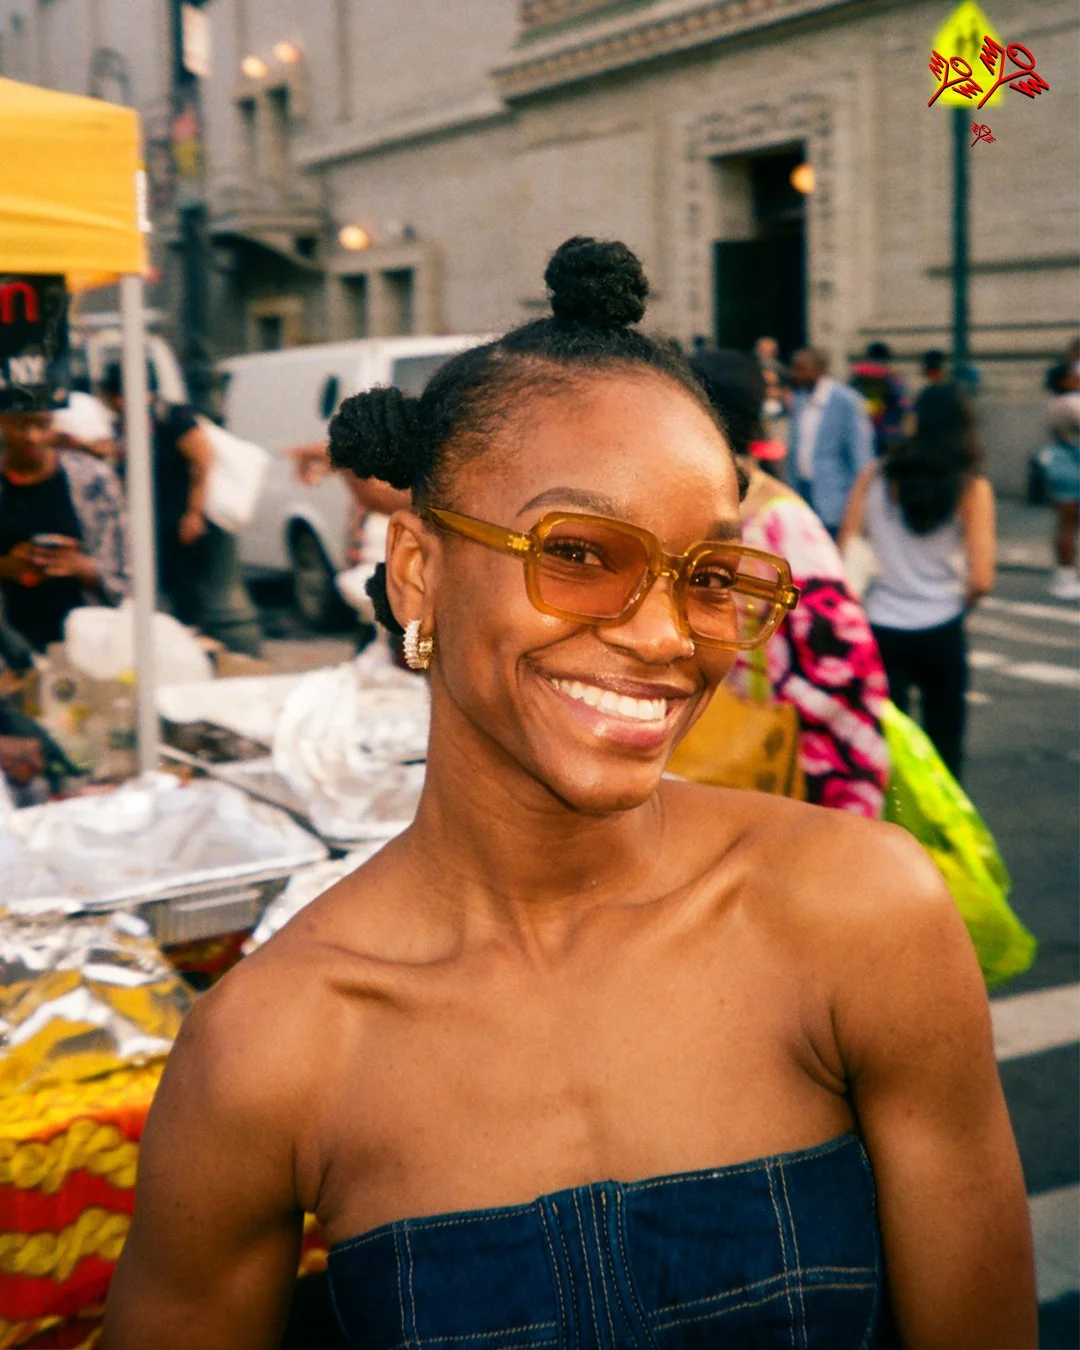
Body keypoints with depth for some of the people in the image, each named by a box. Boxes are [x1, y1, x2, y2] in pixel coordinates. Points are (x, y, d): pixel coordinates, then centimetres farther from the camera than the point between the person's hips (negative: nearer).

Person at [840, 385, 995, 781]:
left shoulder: (874, 477, 0)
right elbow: (981, 579, -12)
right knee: (944, 739, 15)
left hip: (880, 629, 1)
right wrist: (960, 603, 8)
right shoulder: (971, 488, -7)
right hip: (940, 630, -1)